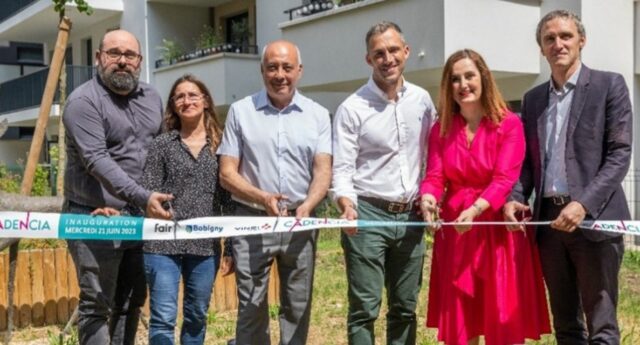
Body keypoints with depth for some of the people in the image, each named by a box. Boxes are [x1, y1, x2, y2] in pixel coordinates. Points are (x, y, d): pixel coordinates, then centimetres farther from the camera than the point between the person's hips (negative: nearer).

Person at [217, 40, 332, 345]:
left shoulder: (318, 115, 6)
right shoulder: (240, 111, 3)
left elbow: (323, 170, -3)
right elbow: (227, 173, -1)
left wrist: (307, 206, -23)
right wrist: (262, 198, -18)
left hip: (300, 223, 1)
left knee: (298, 306, 10)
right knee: (251, 307, 3)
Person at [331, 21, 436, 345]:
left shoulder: (422, 100, 7)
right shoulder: (352, 108, -6)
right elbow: (341, 169, -10)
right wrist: (347, 205, -27)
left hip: (410, 216, 4)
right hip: (368, 215, -4)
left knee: (405, 307, 11)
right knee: (364, 308, -3)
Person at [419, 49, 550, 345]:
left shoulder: (509, 124, -5)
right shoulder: (441, 129, 7)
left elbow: (505, 179, -14)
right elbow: (434, 176, -1)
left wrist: (476, 209, -31)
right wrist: (427, 198, -24)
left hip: (498, 228, -3)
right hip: (455, 231, 4)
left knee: (505, 320, 1)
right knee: (460, 320, 8)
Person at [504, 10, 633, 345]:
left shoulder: (609, 85, 0)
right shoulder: (533, 98, 15)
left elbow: (620, 154, -7)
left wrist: (584, 204, -19)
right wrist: (516, 197, -6)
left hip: (593, 217, -5)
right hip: (548, 218, 5)